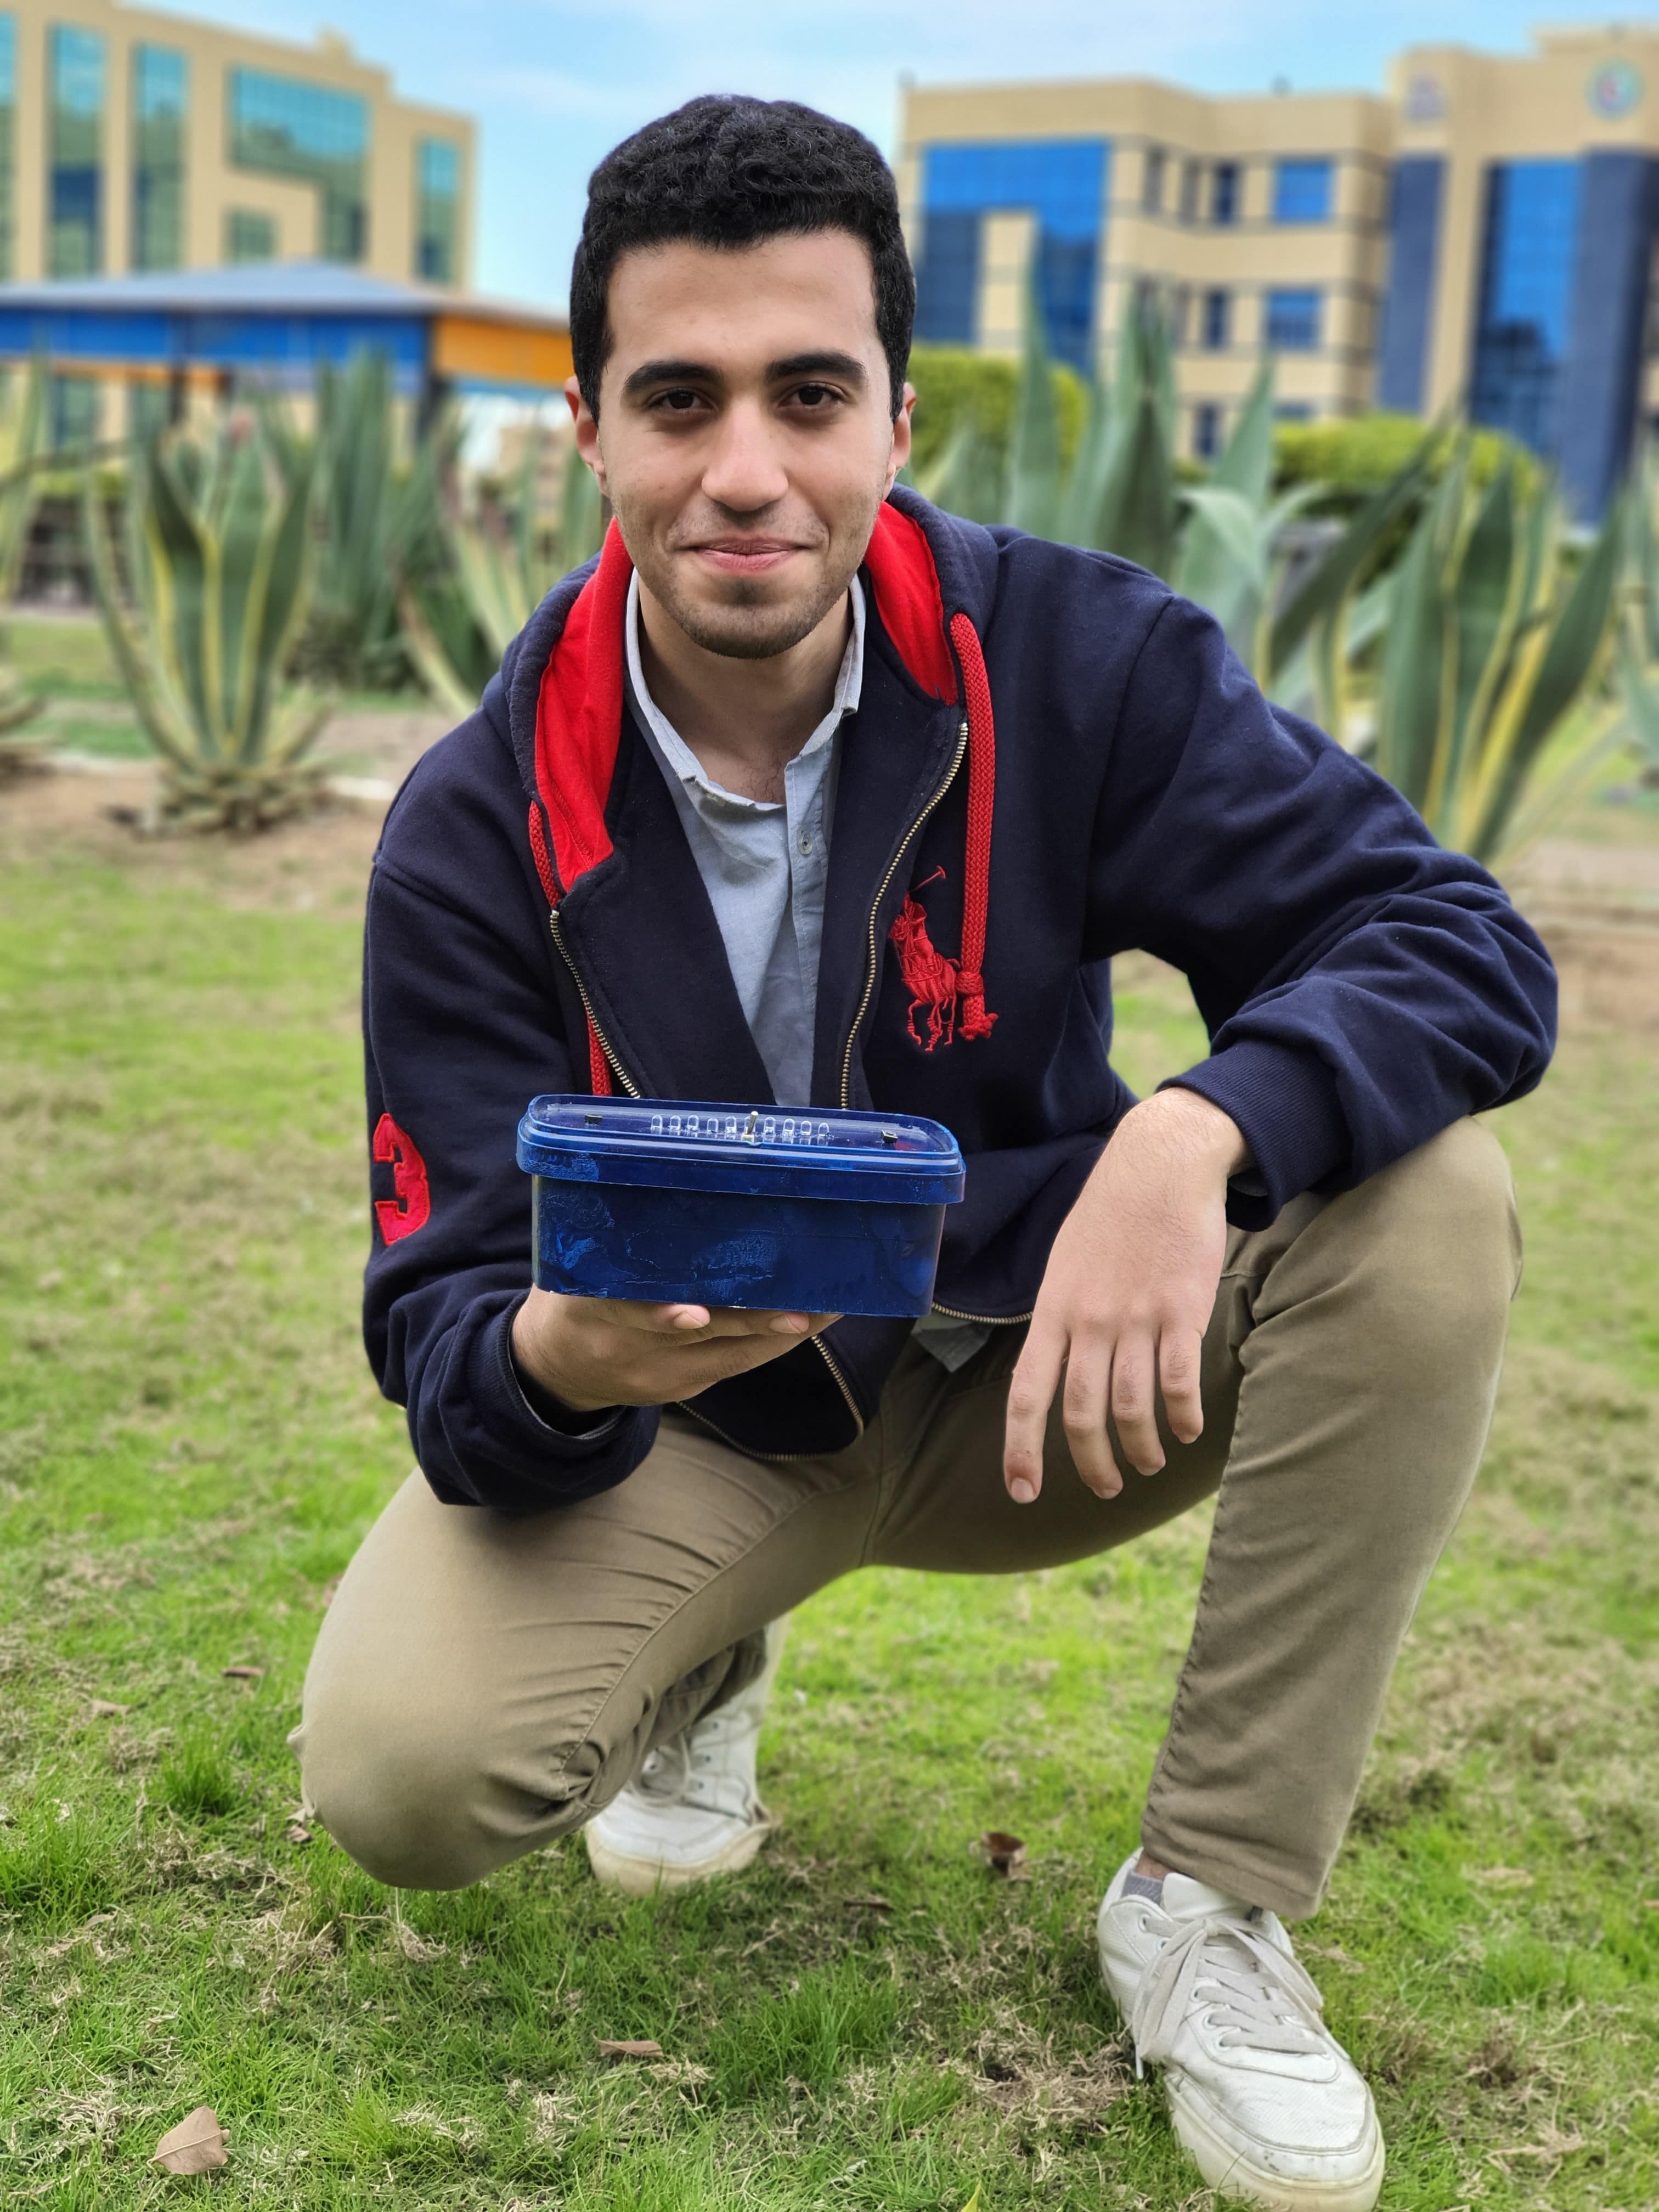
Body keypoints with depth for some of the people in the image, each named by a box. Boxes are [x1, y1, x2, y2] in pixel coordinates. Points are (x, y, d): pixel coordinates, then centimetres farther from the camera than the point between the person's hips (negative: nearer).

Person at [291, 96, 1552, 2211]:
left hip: (1038, 1375, 1)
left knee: (1424, 1202, -25)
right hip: (685, 1419, 0)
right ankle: (702, 1673, 12)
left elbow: (1467, 950, -19)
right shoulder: (479, 827, -15)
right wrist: (555, 1360, -40)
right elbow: (443, 1332, -14)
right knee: (394, 1770, -26)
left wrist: (1197, 1132, -39)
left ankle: (1210, 1903, -11)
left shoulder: (1074, 661, -16)